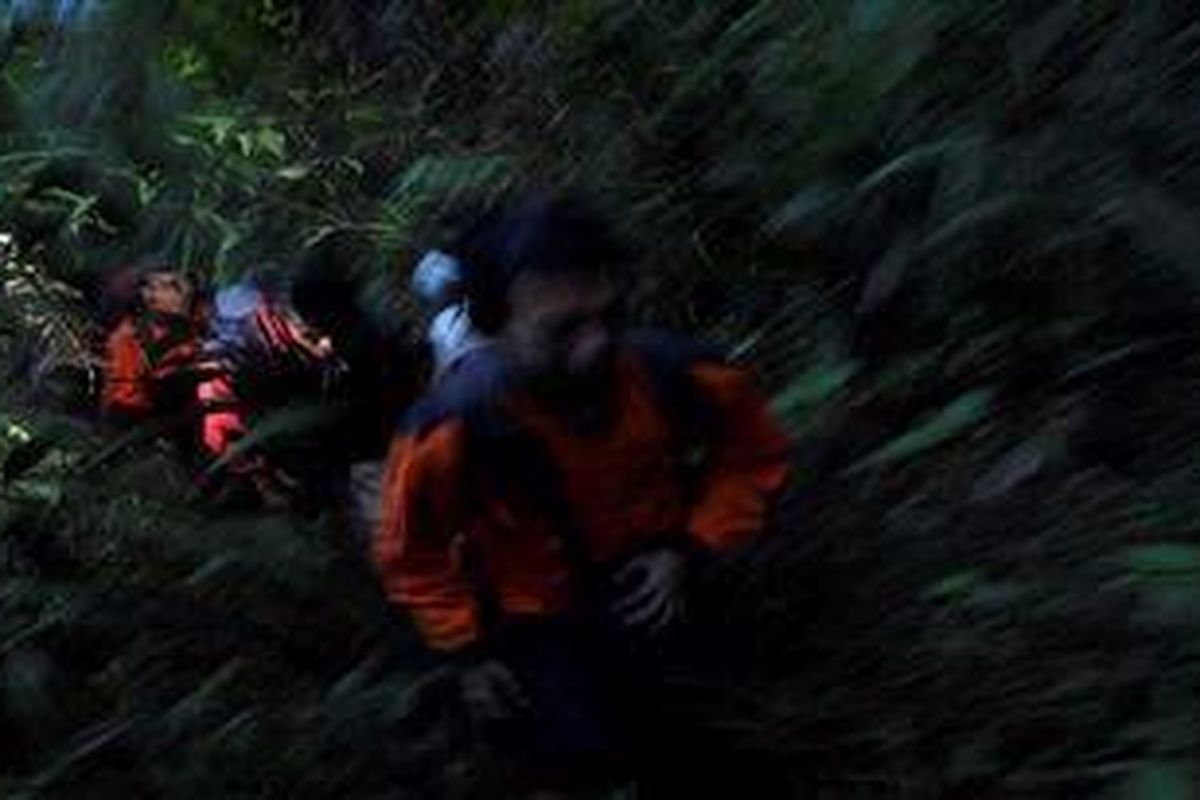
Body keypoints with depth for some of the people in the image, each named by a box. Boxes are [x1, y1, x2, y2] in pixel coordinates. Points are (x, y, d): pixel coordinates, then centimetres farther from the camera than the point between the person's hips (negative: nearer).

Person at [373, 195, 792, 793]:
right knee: (578, 756, -11)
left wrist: (689, 551, -14)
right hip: (535, 616, -3)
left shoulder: (673, 373, -29)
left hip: (640, 583, 3)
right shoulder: (455, 430, -35)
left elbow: (754, 454, -6)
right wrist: (466, 654, -11)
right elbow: (412, 554, -14)